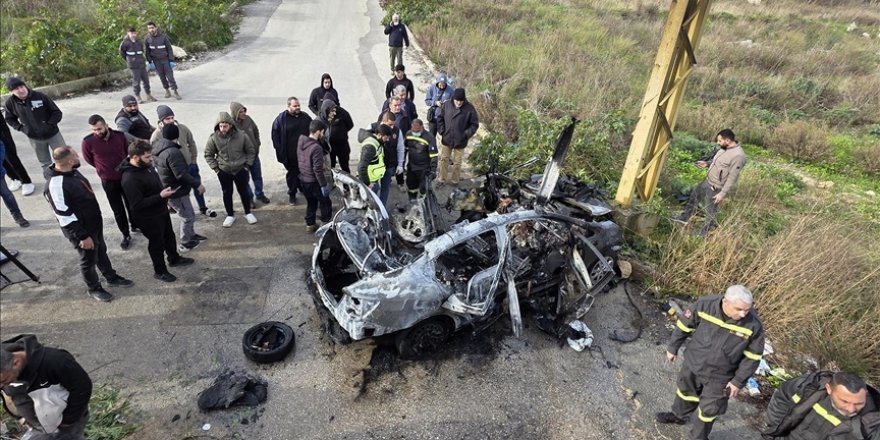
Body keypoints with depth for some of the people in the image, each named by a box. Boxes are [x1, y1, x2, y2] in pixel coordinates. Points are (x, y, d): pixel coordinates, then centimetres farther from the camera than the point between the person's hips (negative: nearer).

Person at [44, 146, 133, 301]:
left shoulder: (72, 172, -3)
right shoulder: (56, 185, -31)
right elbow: (65, 216, -27)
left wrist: (97, 220, 21)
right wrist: (82, 236, -21)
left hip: (95, 223, 8)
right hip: (82, 230, -8)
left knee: (101, 251, 25)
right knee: (89, 260, 12)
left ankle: (111, 277, 44)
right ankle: (94, 288, 32)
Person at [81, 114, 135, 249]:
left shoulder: (119, 135, -14)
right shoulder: (88, 142, -18)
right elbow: (89, 160, 1)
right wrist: (103, 168, 7)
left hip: (126, 176, 2)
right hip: (109, 181, -2)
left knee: (131, 204, 19)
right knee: (118, 209, 9)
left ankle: (135, 225, 43)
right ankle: (126, 235, 24)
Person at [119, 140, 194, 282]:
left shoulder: (146, 165, -5)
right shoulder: (130, 179, -33)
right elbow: (138, 204, -30)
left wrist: (164, 198, 16)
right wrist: (161, 196, -33)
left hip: (161, 210, 9)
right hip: (148, 218, -8)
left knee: (169, 236, 26)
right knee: (157, 243, 10)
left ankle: (174, 259, 49)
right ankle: (160, 271, 31)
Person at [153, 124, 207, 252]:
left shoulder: (156, 147, 5)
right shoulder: (173, 152, -29)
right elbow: (181, 175, -31)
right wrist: (197, 184, -21)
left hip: (167, 189, 10)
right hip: (175, 191, -10)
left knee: (189, 214, 24)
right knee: (188, 217, 5)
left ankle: (191, 235, 40)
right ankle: (185, 244, 17)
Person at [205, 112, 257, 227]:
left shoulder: (241, 136, -14)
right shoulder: (213, 138, -14)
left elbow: (251, 151, 1)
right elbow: (208, 154, 1)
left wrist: (247, 165, -2)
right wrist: (216, 168, -3)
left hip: (240, 169, 0)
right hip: (224, 171, 0)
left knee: (244, 192, 11)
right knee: (227, 193, 11)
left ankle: (248, 213, 28)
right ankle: (230, 215, 27)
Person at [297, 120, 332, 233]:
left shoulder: (301, 142, 0)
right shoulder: (317, 148, -25)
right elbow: (318, 169, -24)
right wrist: (324, 184, -17)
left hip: (302, 179, 8)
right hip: (313, 181, -8)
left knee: (311, 203, 22)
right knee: (325, 203, 10)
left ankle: (310, 224, 30)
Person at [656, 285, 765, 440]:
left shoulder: (753, 325, -27)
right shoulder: (705, 305, -26)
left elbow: (752, 356, -11)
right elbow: (684, 325, -9)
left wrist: (738, 381, -7)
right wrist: (673, 348, 2)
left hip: (719, 377, -2)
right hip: (693, 364, 2)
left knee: (708, 410, 14)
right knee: (686, 392, 28)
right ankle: (679, 416, 56)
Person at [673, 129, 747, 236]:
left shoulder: (738, 156, -28)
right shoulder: (725, 148, 1)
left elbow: (732, 178, -26)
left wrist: (723, 193, -25)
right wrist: (707, 164, 4)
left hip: (715, 188, -10)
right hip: (707, 181, 10)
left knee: (711, 212, 6)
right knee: (694, 196, 24)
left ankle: (702, 234, 21)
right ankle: (684, 218, 41)